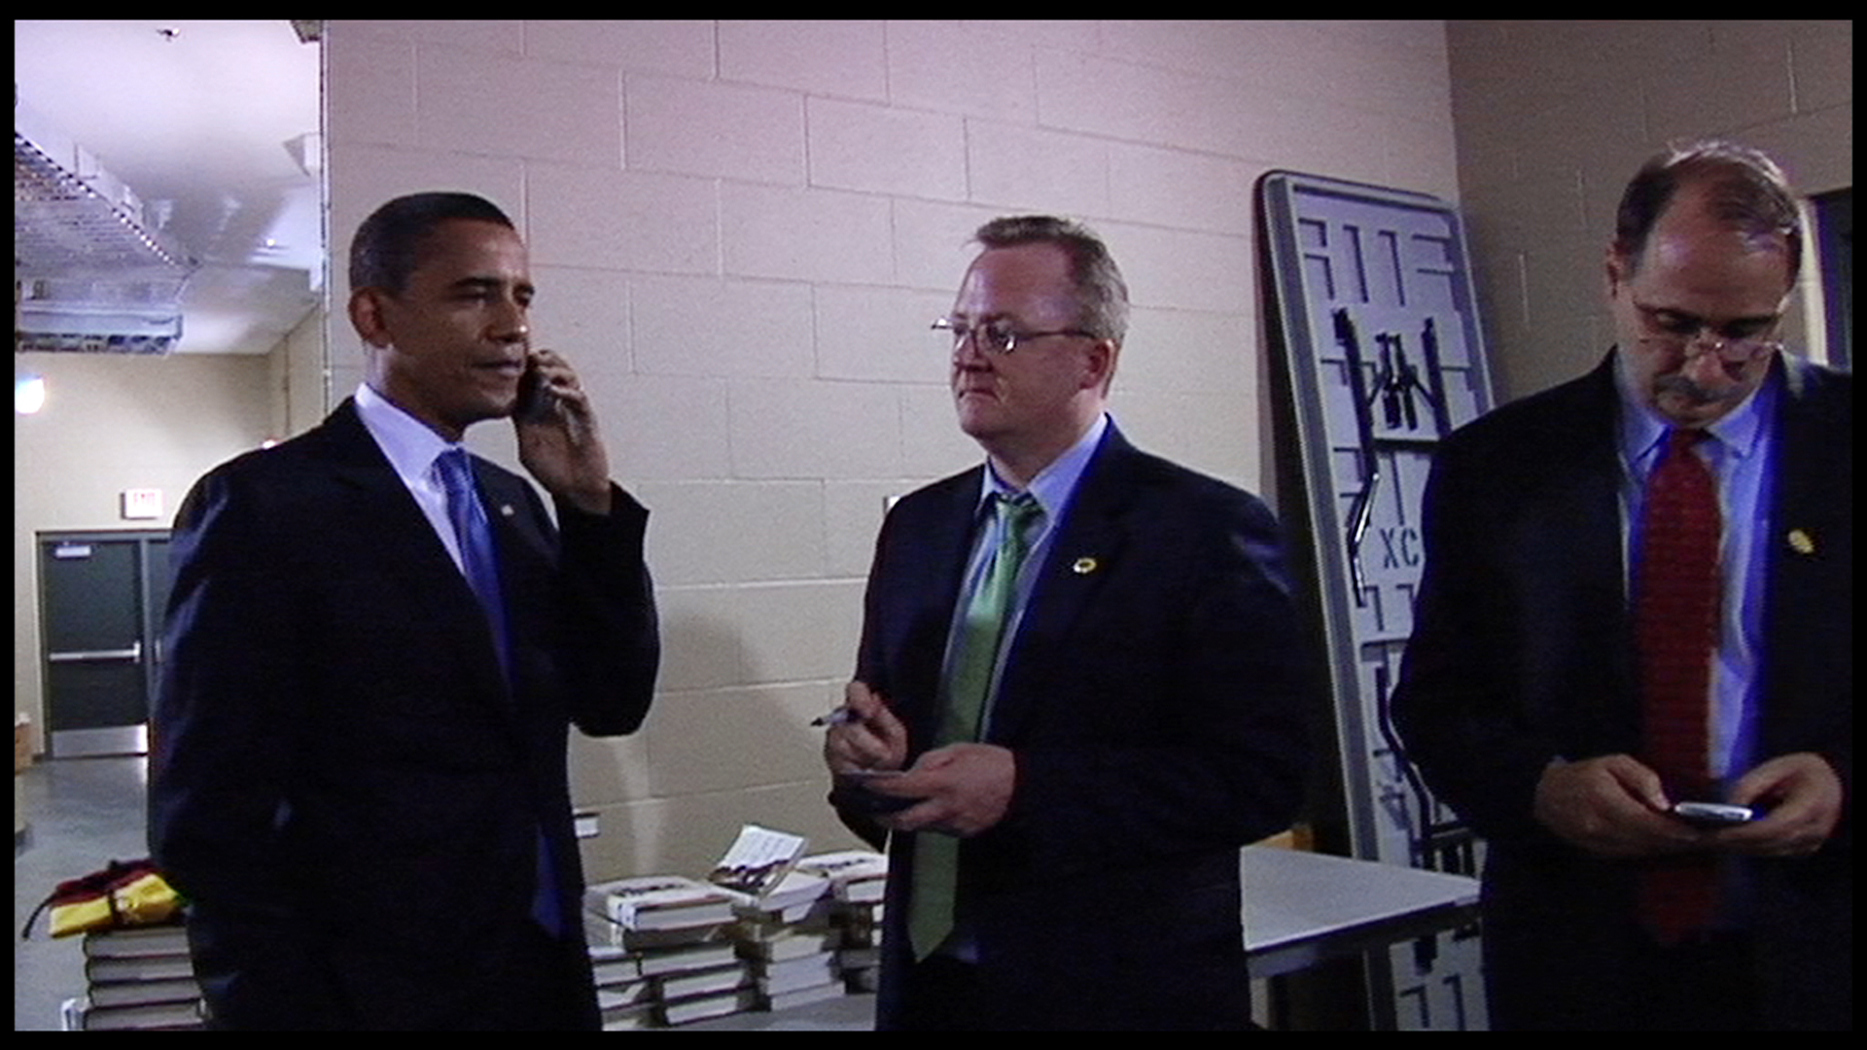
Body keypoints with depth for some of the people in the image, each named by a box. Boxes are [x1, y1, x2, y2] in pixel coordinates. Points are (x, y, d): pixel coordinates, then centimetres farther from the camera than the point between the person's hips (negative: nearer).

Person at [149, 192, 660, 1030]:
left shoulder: (512, 501, 8)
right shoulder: (262, 504, -13)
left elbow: (612, 704, 3)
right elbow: (210, 818, -14)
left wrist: (589, 502, -6)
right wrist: (286, 1009, -13)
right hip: (383, 991, -6)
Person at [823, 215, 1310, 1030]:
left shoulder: (1208, 531, -12)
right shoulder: (915, 525, 5)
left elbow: (1262, 774, -17)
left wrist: (1025, 788, -24)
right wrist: (862, 747, -10)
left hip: (1121, 988, -5)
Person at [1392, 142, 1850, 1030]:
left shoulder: (1838, 442, -3)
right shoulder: (1495, 464, -2)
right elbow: (1433, 697, 0)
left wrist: (1840, 778, -18)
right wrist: (1541, 784, -18)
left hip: (1815, 956, 0)